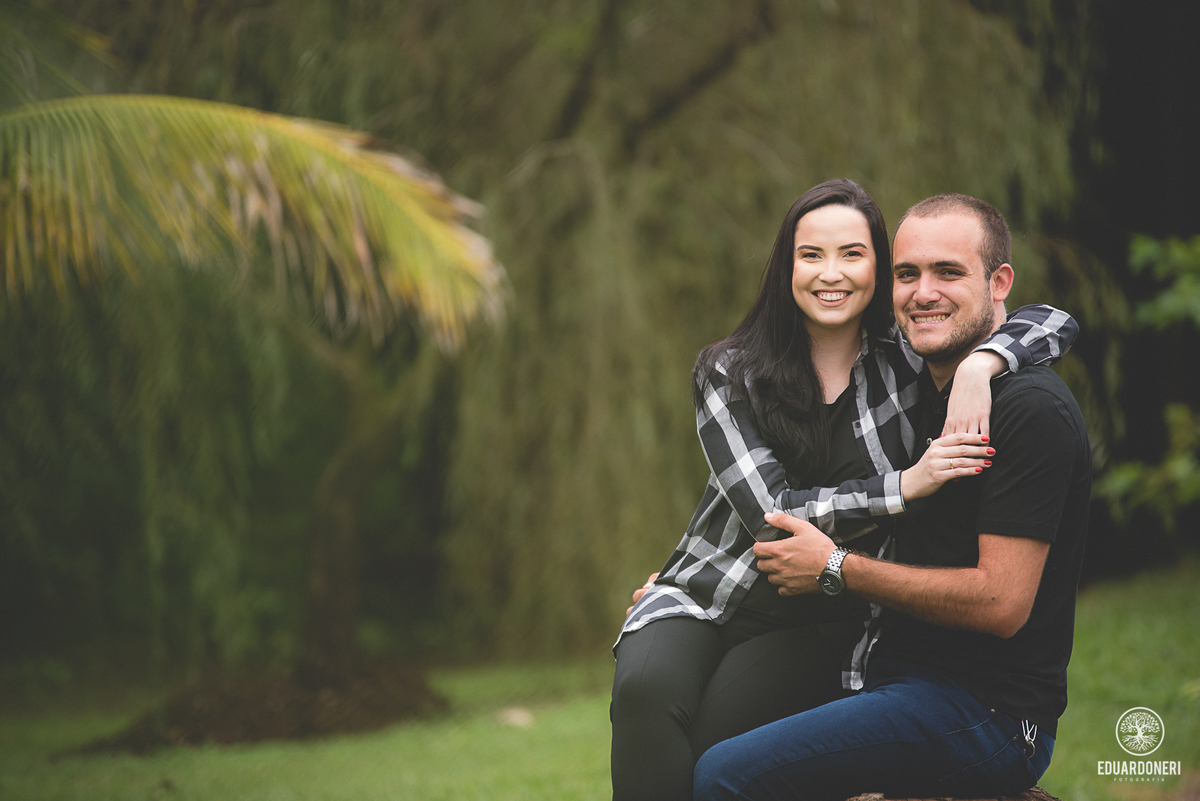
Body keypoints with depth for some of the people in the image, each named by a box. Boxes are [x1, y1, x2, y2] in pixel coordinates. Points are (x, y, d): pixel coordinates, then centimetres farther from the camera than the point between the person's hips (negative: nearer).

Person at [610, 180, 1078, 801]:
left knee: (713, 735, -30)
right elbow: (773, 514, -13)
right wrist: (906, 486, -23)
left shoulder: (905, 363, 1)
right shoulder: (729, 374, -3)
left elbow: (1055, 323, -5)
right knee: (647, 693, -33)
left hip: (815, 627, 0)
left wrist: (978, 366, -27)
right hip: (702, 597, 0)